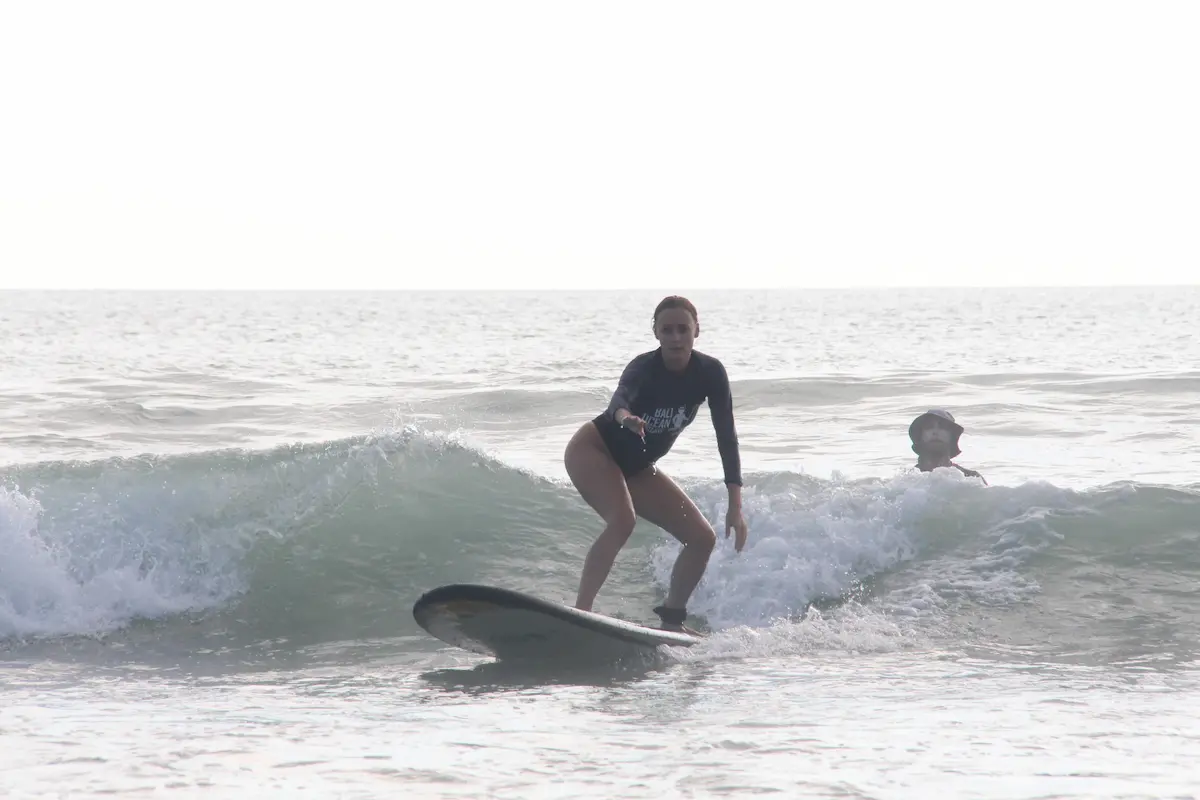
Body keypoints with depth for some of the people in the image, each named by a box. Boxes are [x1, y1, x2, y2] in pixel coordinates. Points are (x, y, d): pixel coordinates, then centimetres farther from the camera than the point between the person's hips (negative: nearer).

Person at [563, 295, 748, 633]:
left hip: (637, 468, 7)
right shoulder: (644, 368, -28)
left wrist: (735, 506, -20)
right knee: (623, 520, -34)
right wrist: (625, 417, -75)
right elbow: (620, 397, -49)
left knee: (703, 538, 2)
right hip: (592, 450, -7)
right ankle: (579, 612, -37)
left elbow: (726, 437, -14)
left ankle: (671, 621, 16)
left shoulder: (710, 373, -14)